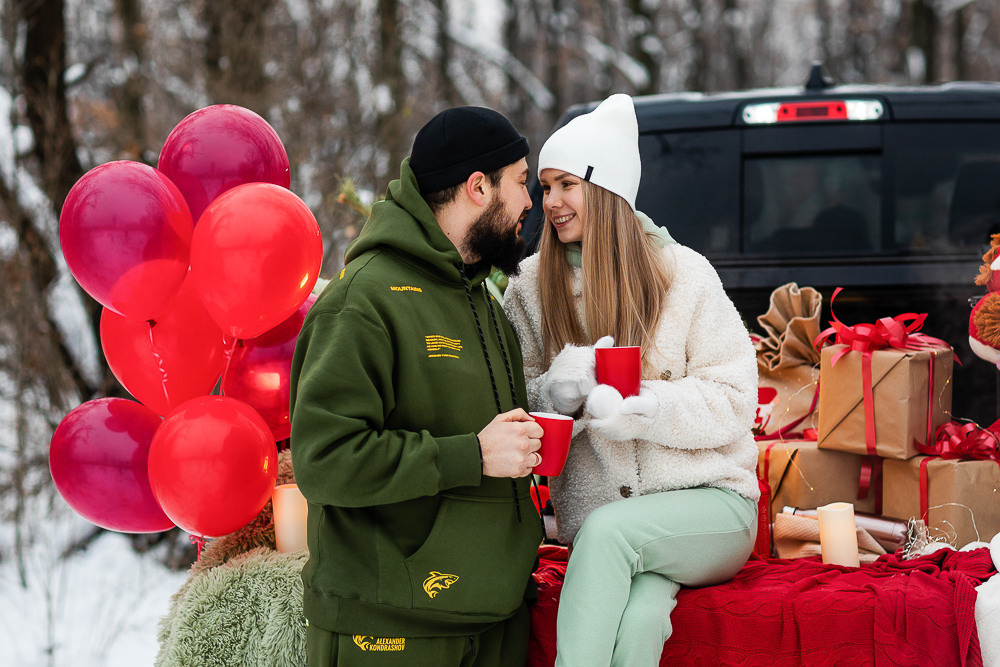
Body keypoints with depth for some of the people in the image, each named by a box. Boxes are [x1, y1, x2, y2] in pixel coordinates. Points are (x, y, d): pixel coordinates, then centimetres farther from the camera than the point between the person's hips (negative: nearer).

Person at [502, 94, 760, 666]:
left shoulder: (683, 275, -1)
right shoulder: (532, 287, 7)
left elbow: (733, 400, -5)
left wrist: (643, 409, -23)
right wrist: (556, 392, -18)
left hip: (707, 504, -1)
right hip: (596, 510, 1)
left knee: (609, 529, -35)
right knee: (635, 618, -34)